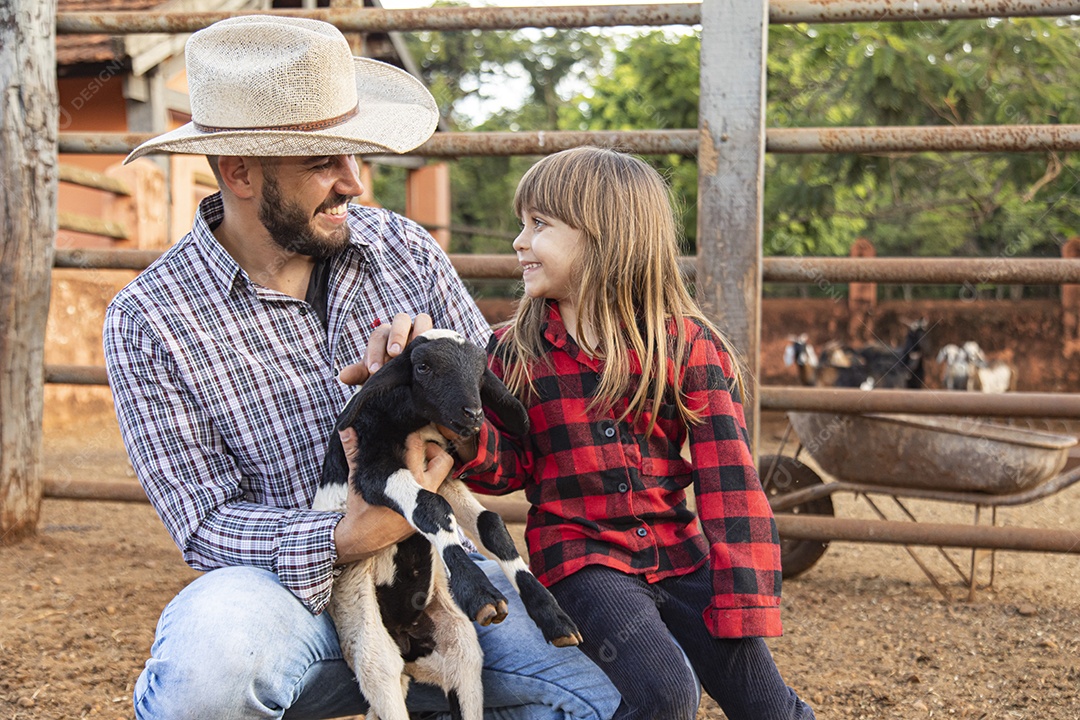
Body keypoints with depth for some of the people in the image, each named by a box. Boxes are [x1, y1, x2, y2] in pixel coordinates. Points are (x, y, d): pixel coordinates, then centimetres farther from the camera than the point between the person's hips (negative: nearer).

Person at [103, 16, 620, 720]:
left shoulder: (406, 250, 4)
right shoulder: (149, 321, -7)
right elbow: (205, 523, -10)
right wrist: (350, 538, -27)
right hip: (297, 585, -3)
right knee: (211, 652, -39)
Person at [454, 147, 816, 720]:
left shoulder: (687, 345, -1)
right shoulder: (515, 352, 3)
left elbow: (728, 481, -5)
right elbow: (508, 467, 3)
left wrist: (742, 604, -11)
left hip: (676, 551, 1)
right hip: (582, 558, -1)